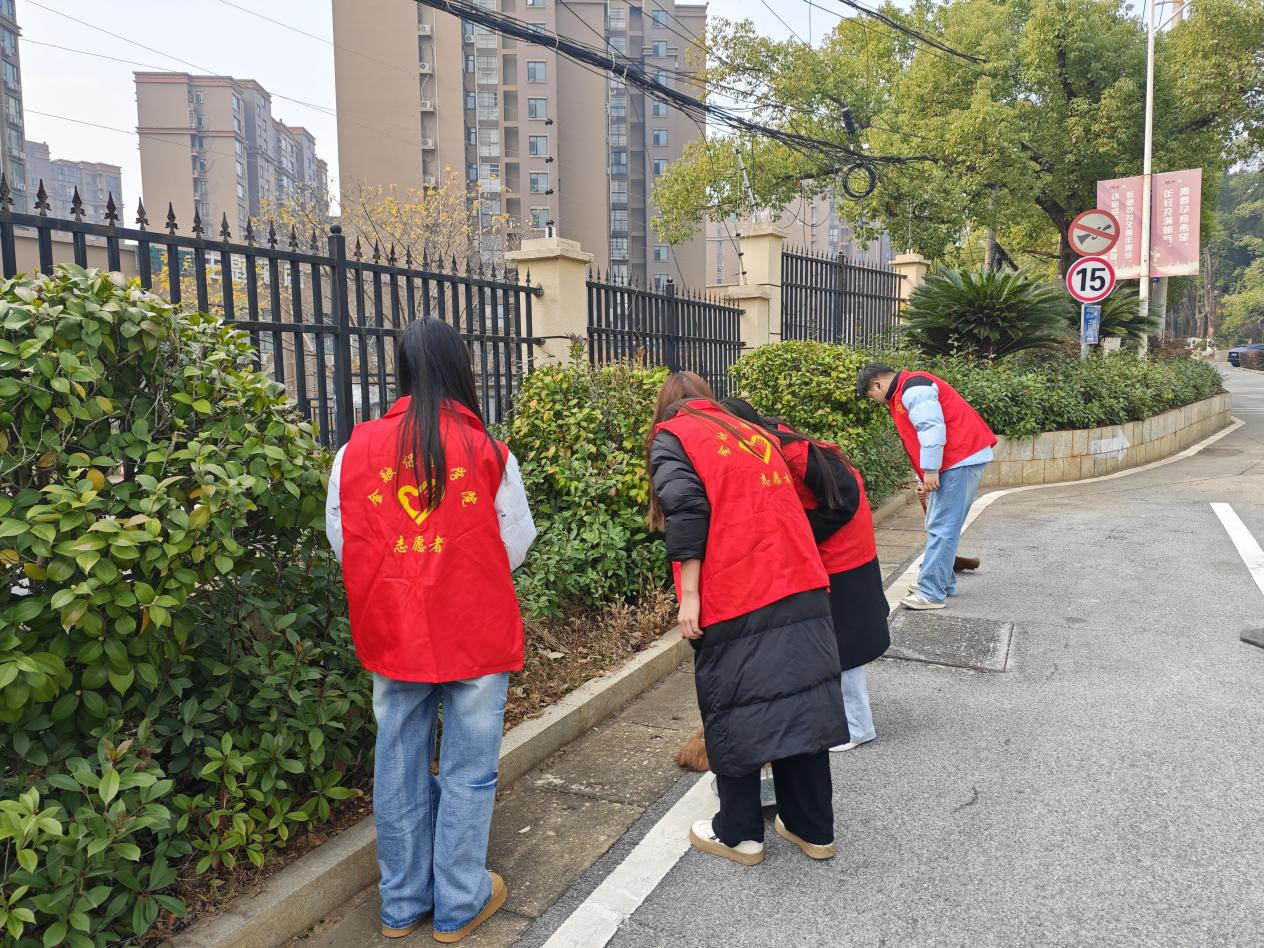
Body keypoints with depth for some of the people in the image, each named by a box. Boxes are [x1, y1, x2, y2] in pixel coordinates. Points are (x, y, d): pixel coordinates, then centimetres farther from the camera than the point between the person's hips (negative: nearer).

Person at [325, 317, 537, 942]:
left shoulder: (357, 450, -4)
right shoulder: (487, 451, -10)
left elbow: (342, 543, 4)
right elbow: (515, 547, -3)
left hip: (391, 634, 3)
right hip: (475, 635, -3)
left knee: (400, 770, 17)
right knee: (468, 772, 12)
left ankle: (402, 904, 32)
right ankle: (458, 906, 26)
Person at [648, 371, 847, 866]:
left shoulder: (671, 437, 4)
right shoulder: (753, 433, 22)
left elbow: (687, 509, -12)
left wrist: (689, 595, -12)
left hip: (733, 602, -6)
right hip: (801, 590, 6)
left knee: (733, 713, 7)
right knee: (799, 703, 12)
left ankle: (738, 833, 20)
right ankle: (813, 829, 23)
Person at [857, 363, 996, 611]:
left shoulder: (913, 388, -13)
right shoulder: (902, 395, 21)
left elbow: (933, 428, -23)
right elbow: (920, 437, 25)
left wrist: (930, 471, -19)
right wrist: (925, 479, 24)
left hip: (961, 460, -11)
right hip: (954, 462, 11)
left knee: (941, 529, -10)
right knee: (941, 527, 15)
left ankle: (931, 593, -9)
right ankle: (943, 583, 24)